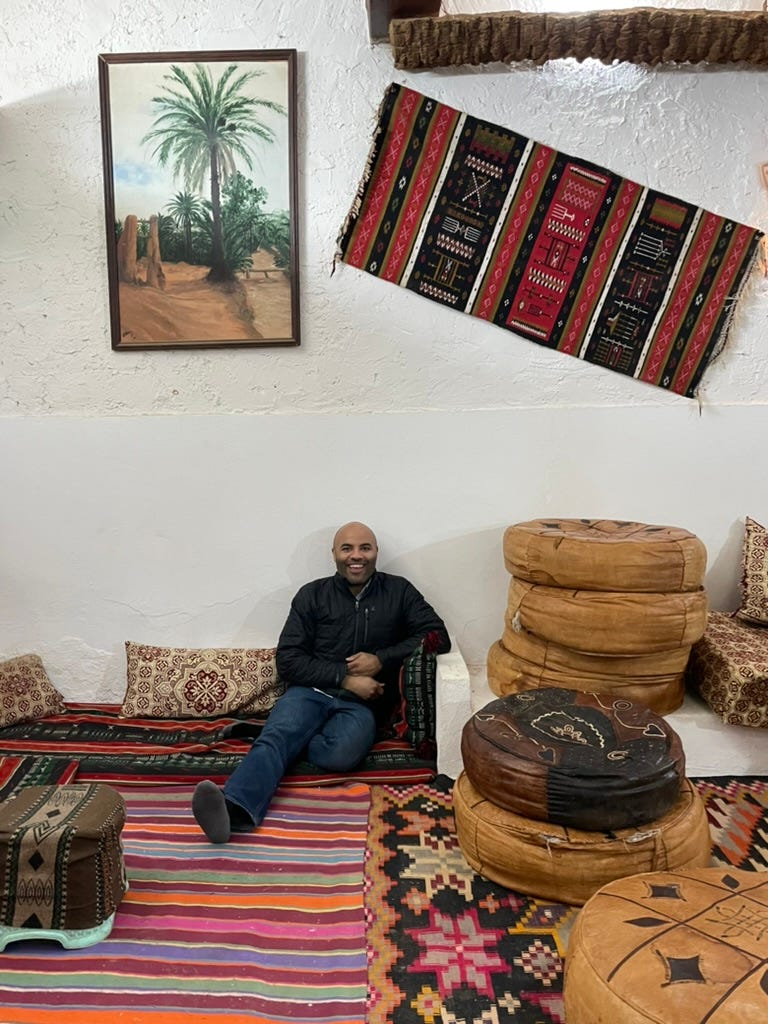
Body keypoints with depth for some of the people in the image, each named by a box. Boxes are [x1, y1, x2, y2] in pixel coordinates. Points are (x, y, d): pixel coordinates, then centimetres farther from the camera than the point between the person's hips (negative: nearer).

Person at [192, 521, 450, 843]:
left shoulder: (399, 591, 10)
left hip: (362, 703, 0)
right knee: (276, 737, -32)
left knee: (341, 753, -33)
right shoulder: (313, 595, 9)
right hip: (311, 691, 0)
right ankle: (233, 809, -53)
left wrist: (381, 659, -9)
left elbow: (438, 636, 3)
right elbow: (288, 660, 2)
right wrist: (345, 677, -11)